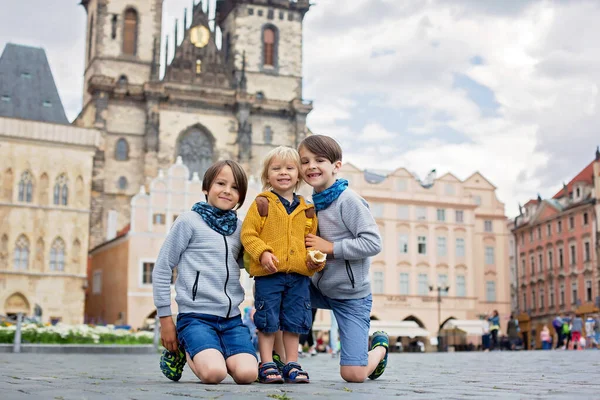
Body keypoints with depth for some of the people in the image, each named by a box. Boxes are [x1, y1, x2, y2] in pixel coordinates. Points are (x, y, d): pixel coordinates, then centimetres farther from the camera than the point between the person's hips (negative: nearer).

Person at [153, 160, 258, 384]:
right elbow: (162, 269, -1)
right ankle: (185, 352, 7)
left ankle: (210, 354, 12)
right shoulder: (189, 221, -3)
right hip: (196, 316, -4)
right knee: (214, 373, -27)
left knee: (247, 373, -19)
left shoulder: (240, 228, 11)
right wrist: (165, 319, -1)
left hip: (231, 318, 5)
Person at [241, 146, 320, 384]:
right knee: (268, 321, 2)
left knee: (294, 321, 9)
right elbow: (248, 233, -5)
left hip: (299, 275, 4)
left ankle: (291, 365, 19)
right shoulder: (262, 204, -2)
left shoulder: (306, 209, 11)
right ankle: (267, 365, 12)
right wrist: (263, 253, -18)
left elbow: (311, 238, 17)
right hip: (268, 274, -4)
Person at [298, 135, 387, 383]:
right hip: (319, 287, 7)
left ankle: (379, 347, 24)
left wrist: (330, 247, -23)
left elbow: (373, 243, -25)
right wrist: (310, 257, -8)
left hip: (351, 294, -6)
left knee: (353, 375, -9)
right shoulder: (312, 203, 3)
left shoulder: (347, 200, -18)